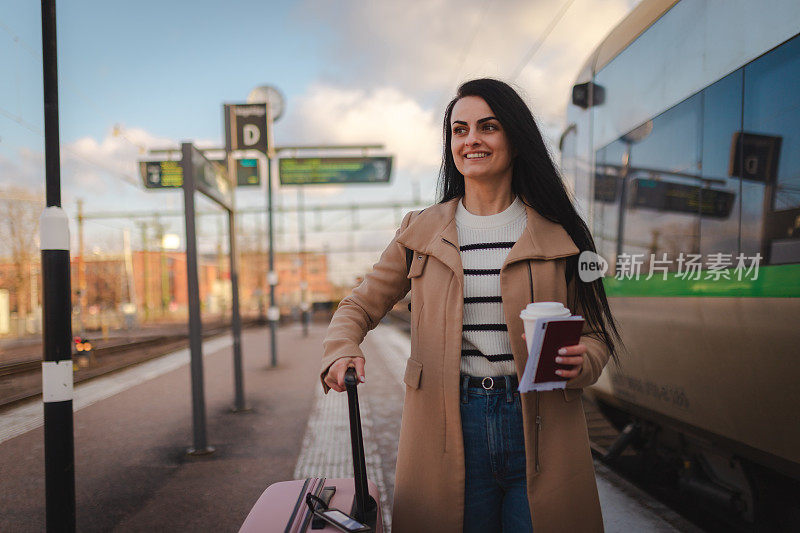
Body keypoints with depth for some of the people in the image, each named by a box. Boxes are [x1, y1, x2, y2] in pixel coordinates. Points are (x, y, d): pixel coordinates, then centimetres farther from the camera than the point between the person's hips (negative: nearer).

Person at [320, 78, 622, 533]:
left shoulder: (558, 232, 4)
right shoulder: (422, 232, 7)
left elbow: (596, 331, 7)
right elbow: (360, 306, 10)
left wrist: (580, 363, -16)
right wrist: (343, 351, -11)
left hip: (540, 424, 0)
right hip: (448, 424, 1)